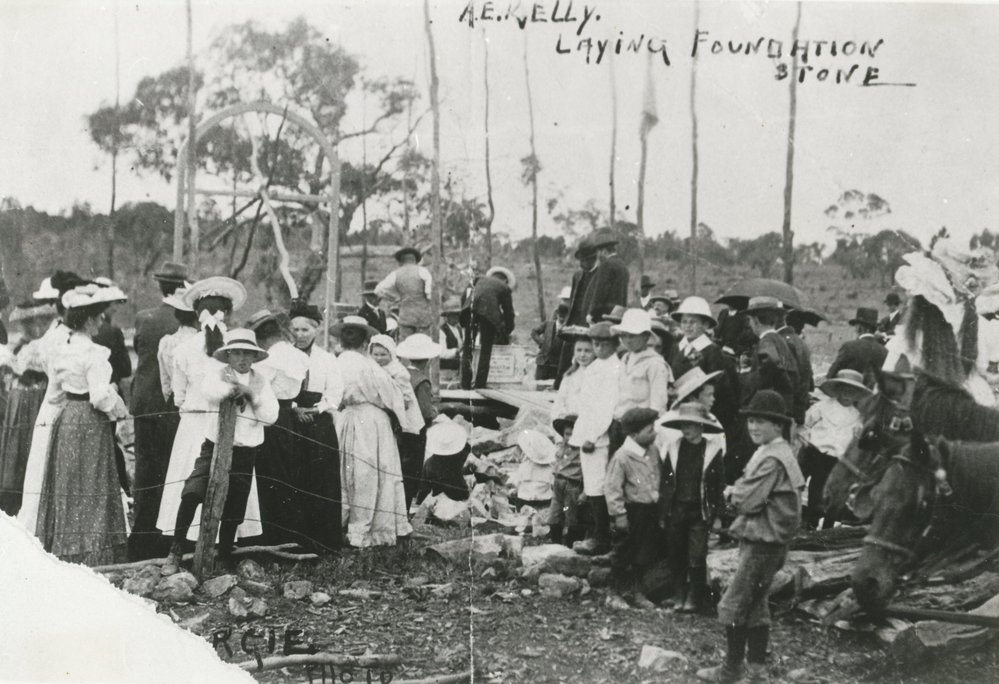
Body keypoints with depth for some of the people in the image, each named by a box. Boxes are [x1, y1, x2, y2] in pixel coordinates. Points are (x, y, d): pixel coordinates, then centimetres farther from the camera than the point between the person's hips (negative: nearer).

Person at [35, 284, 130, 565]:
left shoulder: (59, 352, 7)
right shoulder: (94, 353, -17)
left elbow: (55, 392, 15)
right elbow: (100, 396, -21)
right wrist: (121, 410, -4)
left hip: (65, 420, 8)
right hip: (90, 425, -7)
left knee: (66, 487, 13)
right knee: (90, 490, -2)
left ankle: (62, 550, 20)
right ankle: (90, 554, 0)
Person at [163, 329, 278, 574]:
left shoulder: (261, 381, 8)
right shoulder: (218, 373, -2)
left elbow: (271, 416, -1)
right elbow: (208, 389, -26)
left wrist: (250, 393, -10)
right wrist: (234, 390, -17)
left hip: (246, 451, 3)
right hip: (214, 445, -3)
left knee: (233, 507, 9)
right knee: (192, 493, -21)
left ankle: (225, 557, 26)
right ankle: (176, 552, -9)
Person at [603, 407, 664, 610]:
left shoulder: (653, 451, 4)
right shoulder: (622, 457, -17)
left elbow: (661, 477, 17)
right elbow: (612, 487, -16)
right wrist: (618, 514, -17)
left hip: (650, 511, 7)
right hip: (632, 511, -7)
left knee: (645, 554, 15)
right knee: (624, 554, 4)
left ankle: (637, 592, 30)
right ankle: (616, 594, 18)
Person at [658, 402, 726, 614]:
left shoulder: (713, 449, -3)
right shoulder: (673, 447, 4)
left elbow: (719, 485, -1)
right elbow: (665, 481, 6)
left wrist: (716, 514, -5)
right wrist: (662, 512, 4)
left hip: (700, 512, -3)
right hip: (676, 509, 3)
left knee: (696, 558, -4)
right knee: (676, 557, 8)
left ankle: (694, 599, 9)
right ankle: (679, 598, 19)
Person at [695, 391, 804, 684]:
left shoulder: (772, 459, -21)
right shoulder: (776, 452, 13)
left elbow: (748, 501, -23)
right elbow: (749, 488, 13)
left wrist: (731, 493, -4)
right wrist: (738, 492, -7)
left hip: (763, 542, -10)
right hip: (762, 539, 10)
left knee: (733, 605, -3)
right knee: (755, 605, 17)